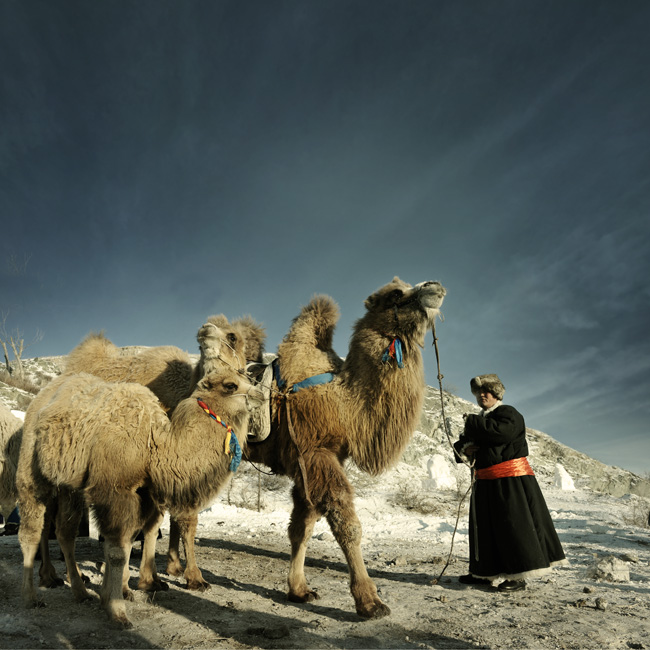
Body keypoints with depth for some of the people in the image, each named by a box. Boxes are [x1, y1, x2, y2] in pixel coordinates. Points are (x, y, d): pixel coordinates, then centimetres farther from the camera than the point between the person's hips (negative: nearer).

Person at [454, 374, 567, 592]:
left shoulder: (508, 413, -6)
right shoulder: (482, 419, 18)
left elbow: (501, 431, -29)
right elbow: (462, 444, 18)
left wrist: (472, 423, -17)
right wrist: (463, 449, -6)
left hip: (510, 479, -8)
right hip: (485, 482, 9)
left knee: (513, 524, -4)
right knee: (485, 525, 13)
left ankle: (518, 576, 4)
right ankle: (485, 573, 24)